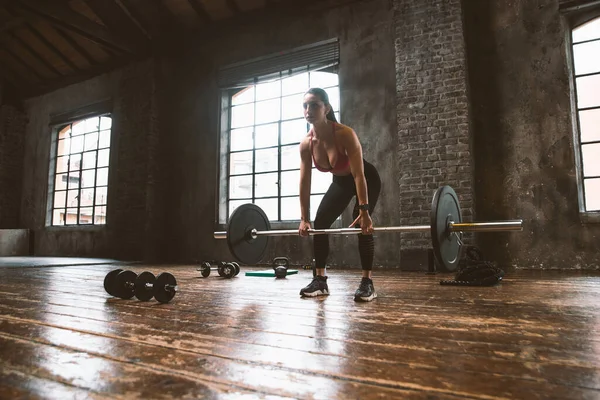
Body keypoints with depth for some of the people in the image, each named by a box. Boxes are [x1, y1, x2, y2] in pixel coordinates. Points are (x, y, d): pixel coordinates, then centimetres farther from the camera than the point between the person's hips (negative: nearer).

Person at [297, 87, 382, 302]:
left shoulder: (345, 134, -34)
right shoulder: (306, 144, -19)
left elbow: (359, 176, -34)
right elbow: (304, 182, -14)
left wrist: (364, 211, -37)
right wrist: (304, 218, -13)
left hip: (367, 180, -5)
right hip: (340, 182, 5)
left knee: (361, 224, -21)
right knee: (320, 223, -6)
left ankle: (367, 282, -10)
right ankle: (320, 280, 2)